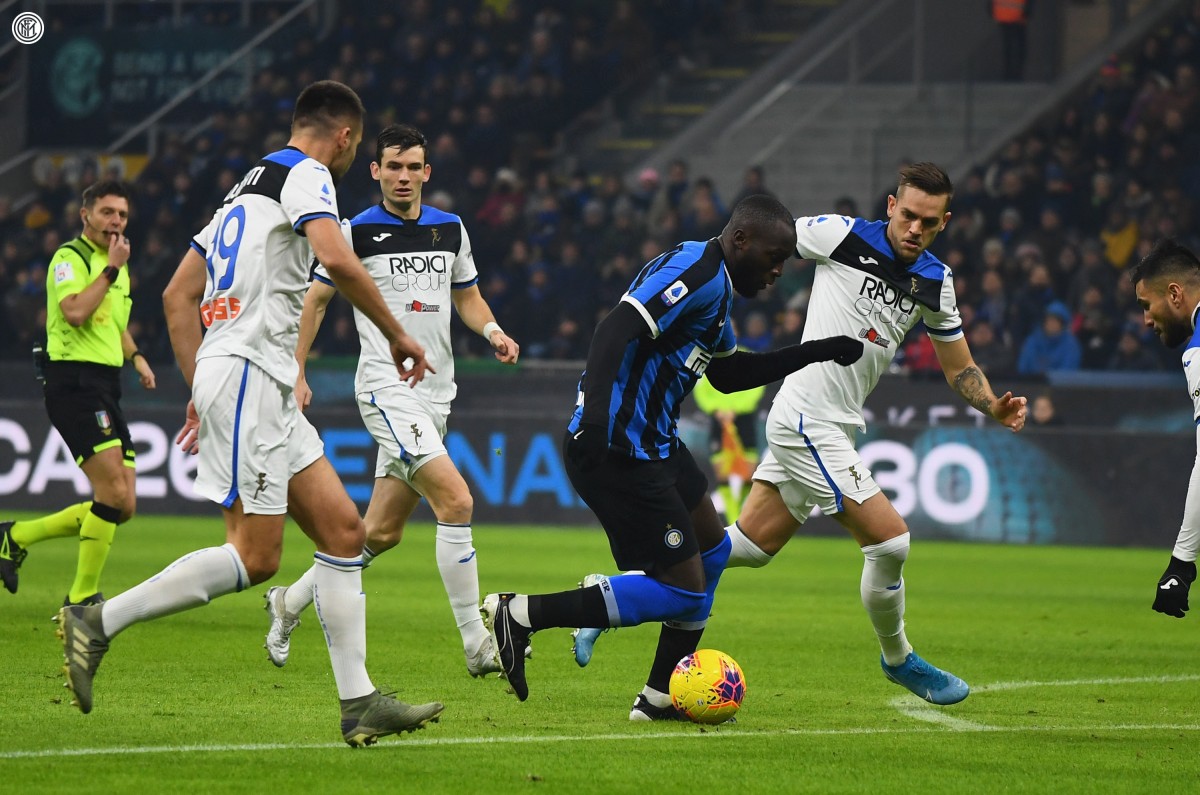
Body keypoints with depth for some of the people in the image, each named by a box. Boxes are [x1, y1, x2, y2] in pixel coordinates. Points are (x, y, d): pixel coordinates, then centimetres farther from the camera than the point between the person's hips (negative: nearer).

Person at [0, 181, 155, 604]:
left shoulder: (118, 266, 20)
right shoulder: (69, 259, -7)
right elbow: (75, 312, -24)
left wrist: (135, 355, 16)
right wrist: (110, 269, -16)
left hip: (106, 387, 9)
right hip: (73, 382, -9)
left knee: (122, 506, 4)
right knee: (113, 493, -18)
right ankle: (82, 598, -8)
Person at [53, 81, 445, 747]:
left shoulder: (249, 186, 24)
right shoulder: (305, 175, -4)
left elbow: (177, 296, 23)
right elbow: (337, 260, -23)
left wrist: (200, 391, 23)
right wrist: (397, 336, -12)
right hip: (248, 373, -10)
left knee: (342, 530, 5)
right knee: (254, 557, -11)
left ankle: (359, 704, 2)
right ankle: (97, 623, -8)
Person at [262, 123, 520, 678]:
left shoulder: (450, 229, 11)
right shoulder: (357, 231, -4)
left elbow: (467, 296, 22)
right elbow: (315, 299, 4)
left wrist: (493, 331, 2)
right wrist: (296, 375, 0)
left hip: (434, 394, 7)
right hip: (386, 387, -7)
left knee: (382, 532, 10)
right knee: (456, 500, -21)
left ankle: (290, 602, 31)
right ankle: (476, 646, -18)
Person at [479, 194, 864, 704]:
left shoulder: (716, 284, 17)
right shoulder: (697, 271, -17)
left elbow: (727, 374, 29)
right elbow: (618, 330, -30)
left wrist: (815, 353, 25)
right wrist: (596, 411, -43)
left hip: (656, 446, 11)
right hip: (619, 451, -11)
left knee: (711, 551, 23)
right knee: (684, 591, -8)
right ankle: (522, 614, -7)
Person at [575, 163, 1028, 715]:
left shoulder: (935, 282, 10)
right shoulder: (844, 235, -10)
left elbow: (959, 367, 18)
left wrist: (994, 406, 1)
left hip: (832, 427, 7)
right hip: (809, 419, -7)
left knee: (749, 546, 8)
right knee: (889, 540, -7)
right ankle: (898, 659, 16)